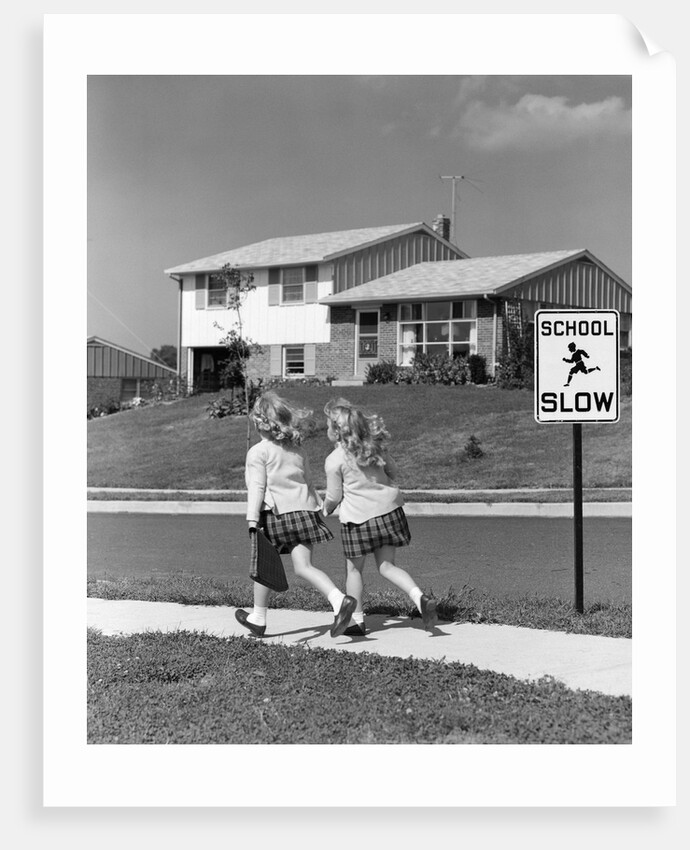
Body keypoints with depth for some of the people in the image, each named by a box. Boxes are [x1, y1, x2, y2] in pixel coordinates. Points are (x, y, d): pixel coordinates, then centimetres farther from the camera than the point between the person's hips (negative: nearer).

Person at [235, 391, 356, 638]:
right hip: (304, 509, 5)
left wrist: (252, 520, -12)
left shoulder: (258, 452, -3)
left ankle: (258, 618, 26)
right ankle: (339, 600, -26)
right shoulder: (298, 450, 15)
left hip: (276, 512, -4)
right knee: (303, 566, -3)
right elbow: (308, 483, 18)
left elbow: (257, 487, -10)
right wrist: (316, 509, 24)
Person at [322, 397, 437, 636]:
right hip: (388, 509, 5)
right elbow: (391, 470, 14)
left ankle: (356, 620, 19)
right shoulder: (374, 445, 2)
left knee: (354, 569, 13)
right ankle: (420, 598, -9)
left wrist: (325, 509, 19)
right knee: (387, 565, 12)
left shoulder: (335, 460, -12)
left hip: (358, 517, -5)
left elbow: (334, 497, -3)